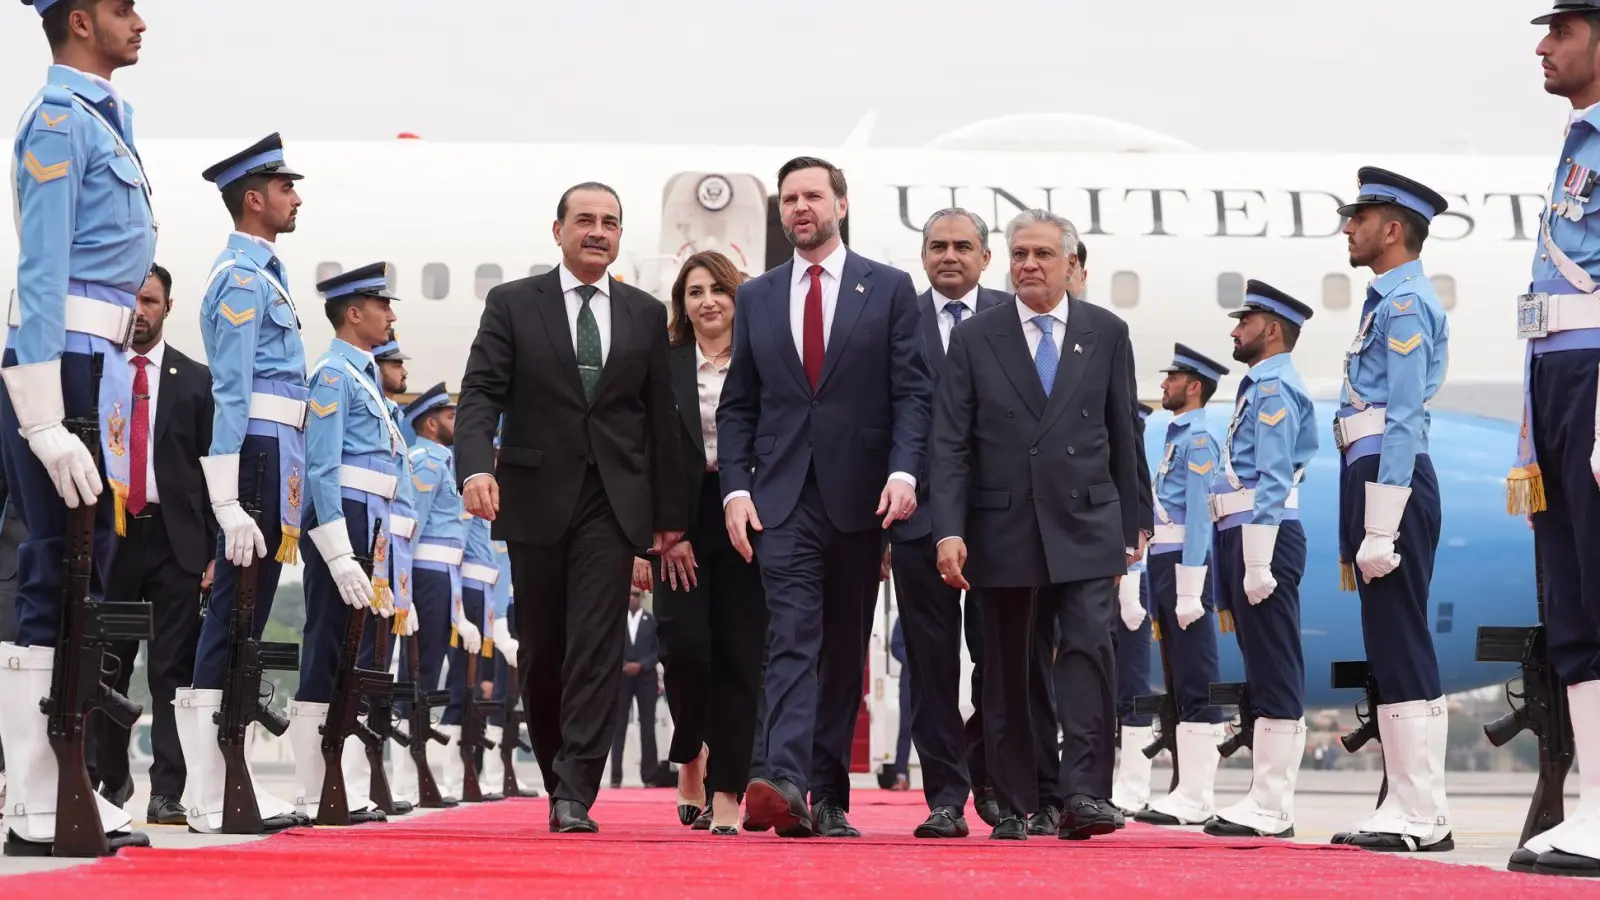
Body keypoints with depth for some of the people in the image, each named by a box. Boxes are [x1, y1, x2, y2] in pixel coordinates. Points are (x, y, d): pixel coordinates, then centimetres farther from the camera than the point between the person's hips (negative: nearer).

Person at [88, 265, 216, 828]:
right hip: (107, 533, 1)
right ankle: (109, 781, 19)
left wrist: (212, 549, -2)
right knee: (106, 666, 6)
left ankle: (167, 791, -2)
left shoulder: (196, 380, 7)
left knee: (173, 670, -3)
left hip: (176, 538, -1)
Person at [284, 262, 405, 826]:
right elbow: (322, 470, -16)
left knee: (354, 666, 9)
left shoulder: (363, 377, 20)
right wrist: (341, 557, -22)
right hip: (342, 523, -10)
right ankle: (315, 797, -6)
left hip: (367, 530, 10)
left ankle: (351, 792, 12)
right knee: (326, 662, -7)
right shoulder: (335, 374, -9)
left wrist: (377, 559, 21)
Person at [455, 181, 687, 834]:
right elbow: (482, 391, -4)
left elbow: (660, 417, 11)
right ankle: (561, 779, 25)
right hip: (537, 498, 0)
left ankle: (574, 794, -13)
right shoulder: (512, 305, 5)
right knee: (542, 651, 8)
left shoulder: (647, 315, 11)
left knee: (597, 647, -11)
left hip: (613, 501, 0)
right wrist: (477, 466, -23)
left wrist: (670, 513, 9)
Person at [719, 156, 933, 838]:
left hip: (860, 494, 0)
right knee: (793, 638, -13)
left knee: (844, 648, 6)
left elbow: (912, 392, 0)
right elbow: (738, 406, 12)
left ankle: (829, 797, 10)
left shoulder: (889, 289, 6)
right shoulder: (756, 298, 13)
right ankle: (785, 782, -26)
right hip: (783, 498, 1)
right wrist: (735, 487, -1)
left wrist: (903, 471, -14)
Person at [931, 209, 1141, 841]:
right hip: (1002, 529, 0)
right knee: (1006, 672, 5)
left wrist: (1128, 531, 10)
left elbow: (1123, 438, 11)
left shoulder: (1107, 333, 8)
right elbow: (951, 444, 0)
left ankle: (1083, 794, -15)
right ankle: (1014, 805, 13)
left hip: (1085, 527, 0)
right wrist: (949, 531, -10)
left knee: (1091, 648, -15)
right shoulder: (975, 338, 5)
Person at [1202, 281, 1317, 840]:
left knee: (1273, 672, -9)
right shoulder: (1261, 386, 21)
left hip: (1264, 539, -11)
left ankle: (1272, 810, -8)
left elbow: (1274, 480, -17)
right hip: (1241, 538, 11)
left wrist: (1258, 565, -22)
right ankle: (1267, 799, 15)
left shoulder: (1275, 387, -9)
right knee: (1262, 673, 11)